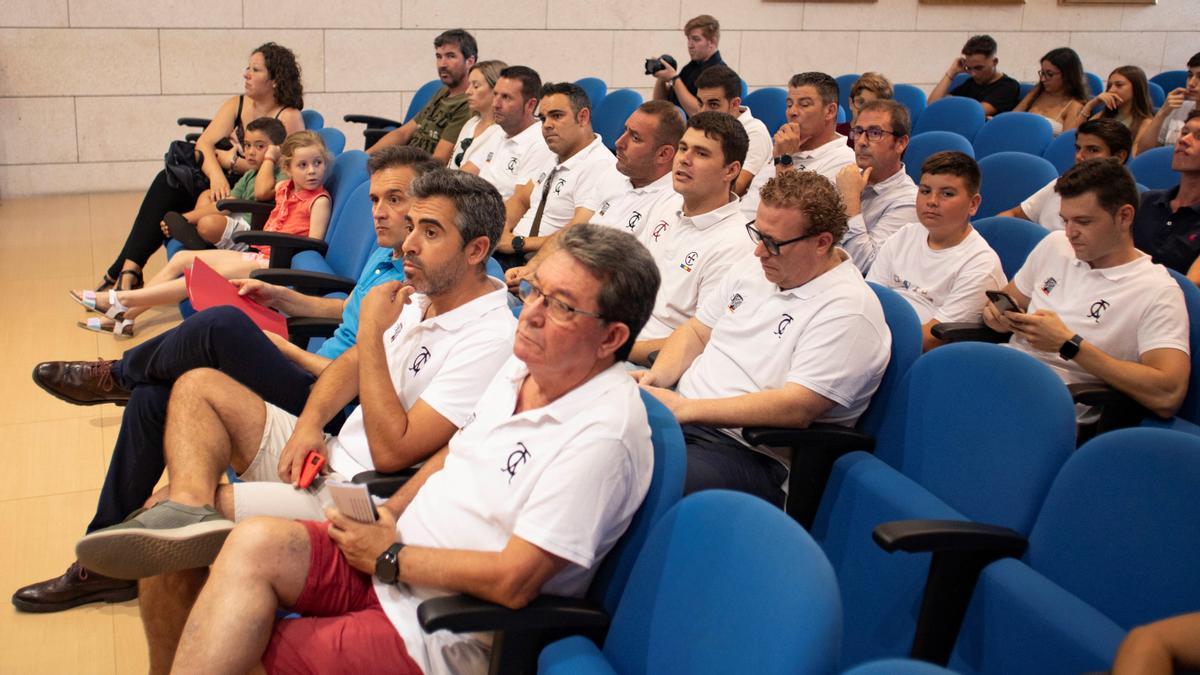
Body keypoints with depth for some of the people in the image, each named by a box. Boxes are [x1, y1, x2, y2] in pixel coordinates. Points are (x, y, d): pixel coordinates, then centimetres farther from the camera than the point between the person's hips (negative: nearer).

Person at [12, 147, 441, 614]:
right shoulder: (383, 257, 14)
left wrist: (281, 349, -8)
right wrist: (281, 297, 22)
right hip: (310, 380, 10)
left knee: (222, 327, -28)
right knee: (153, 395, -1)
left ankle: (117, 376, 6)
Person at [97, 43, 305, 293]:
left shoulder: (289, 117, -6)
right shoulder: (236, 105, 11)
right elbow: (203, 143, -2)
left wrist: (231, 161, -10)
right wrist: (215, 172, -24)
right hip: (225, 187, 6)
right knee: (169, 179, -21)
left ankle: (125, 272, -18)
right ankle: (128, 271, -26)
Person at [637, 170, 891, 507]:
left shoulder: (848, 311, -14)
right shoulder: (756, 269, 13)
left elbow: (797, 408, -22)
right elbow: (696, 331, 21)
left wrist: (685, 409, -23)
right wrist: (655, 377, -1)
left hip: (751, 452, -8)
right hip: (681, 415, 8)